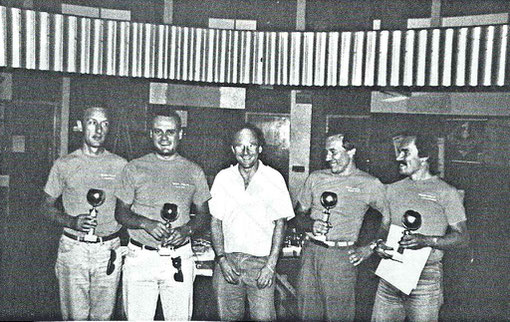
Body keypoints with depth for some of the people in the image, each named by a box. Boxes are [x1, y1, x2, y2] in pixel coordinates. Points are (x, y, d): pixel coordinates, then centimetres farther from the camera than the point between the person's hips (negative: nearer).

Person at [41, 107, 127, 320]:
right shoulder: (64, 165, 3)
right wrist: (73, 222, -12)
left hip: (109, 250, 1)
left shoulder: (120, 165, 4)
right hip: (73, 247, -1)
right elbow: (47, 206, 7)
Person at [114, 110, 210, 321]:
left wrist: (187, 229, -11)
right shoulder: (134, 169, 3)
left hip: (179, 259, 1)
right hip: (140, 258, 0)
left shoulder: (194, 172, 5)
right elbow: (121, 213, 5)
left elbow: (203, 215, 10)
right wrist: (146, 223, -15)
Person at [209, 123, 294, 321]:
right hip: (228, 259, 2)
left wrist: (271, 265, -8)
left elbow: (280, 223, -1)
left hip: (261, 261, -2)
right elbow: (215, 221, 6)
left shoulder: (273, 178, 0)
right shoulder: (223, 178, 5)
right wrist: (221, 259, -4)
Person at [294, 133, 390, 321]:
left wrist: (369, 249, -1)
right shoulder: (315, 178, 12)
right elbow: (299, 215, 14)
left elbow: (387, 219, 6)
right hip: (311, 251, 3)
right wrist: (312, 225, -7)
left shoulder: (370, 184, 2)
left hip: (342, 256, -3)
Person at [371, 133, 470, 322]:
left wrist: (427, 241, -18)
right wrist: (377, 245, -3)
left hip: (425, 276, -4)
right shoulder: (393, 190, 13)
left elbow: (462, 237, -3)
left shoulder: (446, 193, -1)